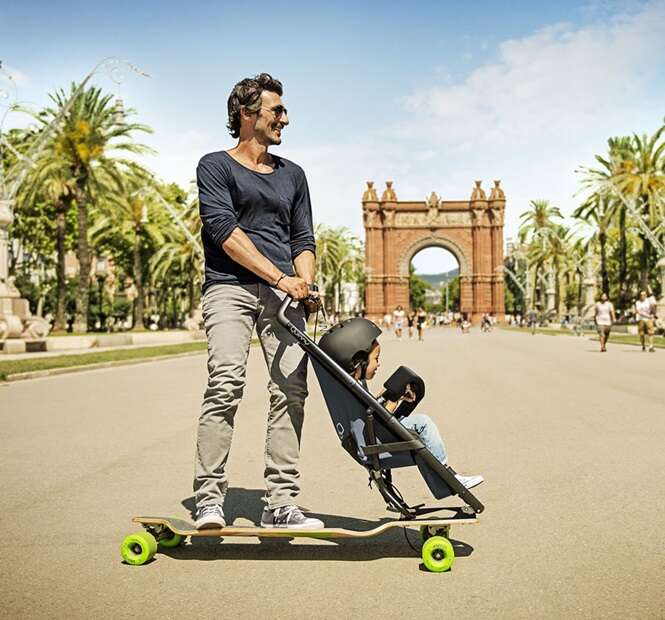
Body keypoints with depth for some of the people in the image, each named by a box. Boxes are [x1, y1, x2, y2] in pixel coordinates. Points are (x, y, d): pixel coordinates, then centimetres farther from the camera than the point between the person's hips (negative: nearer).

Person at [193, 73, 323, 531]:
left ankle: (281, 504, -4)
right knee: (226, 384, -19)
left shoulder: (292, 174, 25)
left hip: (283, 294, 4)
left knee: (291, 390, -8)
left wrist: (306, 282, 1)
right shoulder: (215, 166, 9)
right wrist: (280, 277, -13)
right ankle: (210, 499, -12)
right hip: (230, 287, -4)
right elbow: (225, 230, -5)